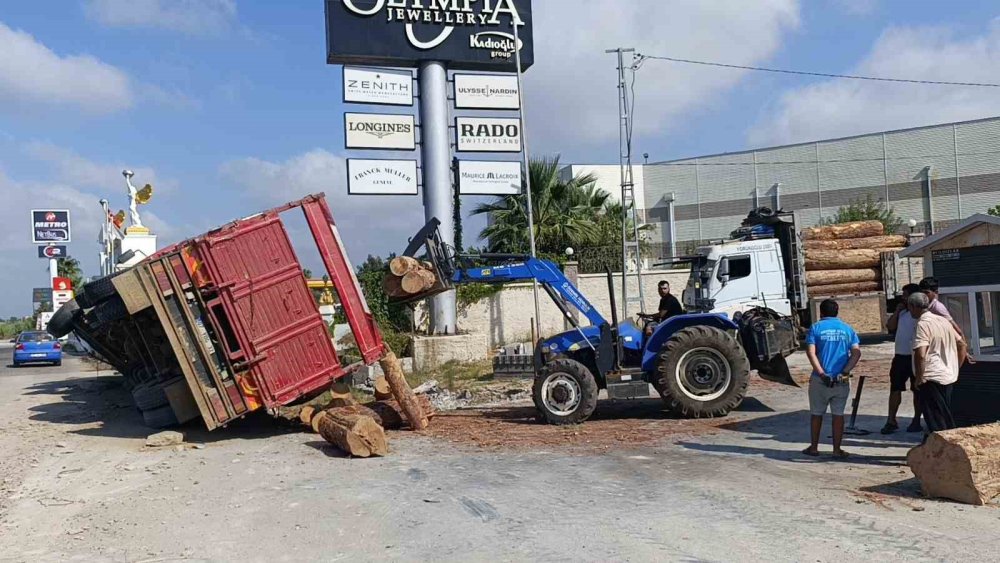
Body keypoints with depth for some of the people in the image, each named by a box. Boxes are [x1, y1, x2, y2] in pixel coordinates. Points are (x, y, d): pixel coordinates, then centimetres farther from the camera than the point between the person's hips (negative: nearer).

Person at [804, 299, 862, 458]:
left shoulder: (816, 328, 0)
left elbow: (811, 352, -12)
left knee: (817, 414, 11)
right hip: (842, 380, 1)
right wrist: (845, 372, -11)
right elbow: (856, 353, -4)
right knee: (838, 414, 8)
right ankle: (837, 449, 10)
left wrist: (821, 373, -14)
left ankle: (814, 447, 18)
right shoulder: (847, 329, 7)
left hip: (820, 379, -1)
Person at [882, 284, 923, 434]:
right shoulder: (902, 312, 13)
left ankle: (916, 421, 14)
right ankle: (891, 421, 8)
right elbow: (890, 326, 7)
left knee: (917, 390, 5)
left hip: (915, 357, -7)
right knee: (895, 388, 4)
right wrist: (897, 309, 3)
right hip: (900, 355, 7)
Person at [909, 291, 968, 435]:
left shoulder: (923, 324, -17)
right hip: (948, 377, 8)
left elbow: (920, 355, -27)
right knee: (946, 416, 19)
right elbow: (962, 345, 18)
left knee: (936, 423, 0)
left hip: (931, 379, -8)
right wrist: (955, 368, 19)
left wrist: (919, 379, -17)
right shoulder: (943, 320, 10)